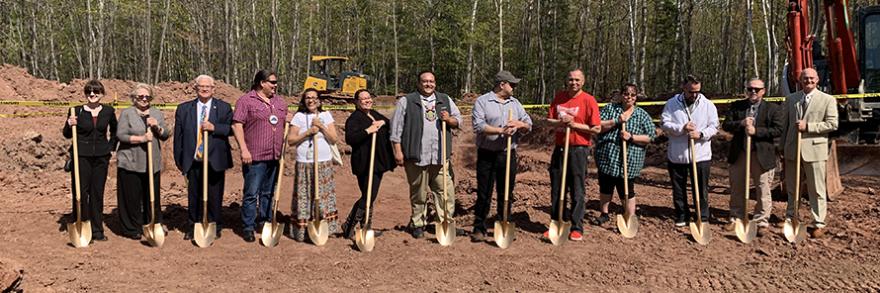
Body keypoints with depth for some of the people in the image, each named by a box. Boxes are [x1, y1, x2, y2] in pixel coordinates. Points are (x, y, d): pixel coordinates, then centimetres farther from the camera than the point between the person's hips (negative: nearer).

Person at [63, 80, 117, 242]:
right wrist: (69, 125, -16)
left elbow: (114, 130, 20)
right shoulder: (77, 111, -4)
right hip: (81, 156, -2)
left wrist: (112, 147, 13)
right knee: (80, 192, 0)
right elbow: (67, 135, 4)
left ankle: (97, 230, 18)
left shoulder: (109, 111, 3)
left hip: (101, 157, 2)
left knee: (98, 193, 9)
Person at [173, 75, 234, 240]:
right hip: (193, 161, 2)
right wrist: (179, 160, 5)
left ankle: (215, 227, 18)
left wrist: (214, 127, -21)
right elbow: (178, 136, 8)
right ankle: (193, 227, 20)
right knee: (193, 197, 8)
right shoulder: (184, 109, 8)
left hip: (215, 162, -1)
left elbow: (231, 129, -7)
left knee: (214, 197, 5)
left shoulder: (224, 108, 4)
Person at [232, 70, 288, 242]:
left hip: (274, 157, 6)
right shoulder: (246, 101, -6)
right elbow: (237, 125, -10)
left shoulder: (280, 102, 14)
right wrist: (244, 150, -16)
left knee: (269, 193, 15)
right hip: (255, 156, -6)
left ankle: (265, 222, 26)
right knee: (251, 194, -2)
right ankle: (248, 228, 6)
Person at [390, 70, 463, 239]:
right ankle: (418, 224, 18)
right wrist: (398, 151, -5)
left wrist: (449, 120, -4)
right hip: (417, 156, -3)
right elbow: (396, 128, 1)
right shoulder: (406, 101, 4)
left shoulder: (445, 100, 15)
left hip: (441, 156, 3)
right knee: (418, 193, 6)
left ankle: (446, 223, 9)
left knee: (445, 190, 0)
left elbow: (458, 120, 19)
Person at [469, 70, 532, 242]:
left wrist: (520, 124, -11)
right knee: (484, 194, 0)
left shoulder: (515, 103, 14)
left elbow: (529, 125, 12)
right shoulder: (482, 102, -1)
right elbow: (478, 125, -14)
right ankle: (479, 229, 9)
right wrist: (501, 130, -21)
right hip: (487, 155, -4)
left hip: (508, 155, 4)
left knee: (506, 194, 9)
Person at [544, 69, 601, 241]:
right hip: (560, 148, 5)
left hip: (579, 149, -5)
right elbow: (550, 121, 9)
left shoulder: (588, 100, -6)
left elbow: (596, 129, -8)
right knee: (557, 190, 9)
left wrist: (574, 124, -15)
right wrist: (561, 122, -12)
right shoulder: (559, 97, 8)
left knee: (577, 191, 1)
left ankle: (577, 228, 8)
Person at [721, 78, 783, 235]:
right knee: (737, 189, 12)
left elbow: (778, 130, -10)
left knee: (763, 191, 4)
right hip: (739, 154, 3)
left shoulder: (773, 109, -1)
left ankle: (761, 221, 14)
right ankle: (736, 218, 25)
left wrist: (756, 130, -19)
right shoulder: (736, 106, 7)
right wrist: (741, 124, -17)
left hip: (762, 155, -3)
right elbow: (726, 125, 1)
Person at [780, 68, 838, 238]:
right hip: (792, 150, 4)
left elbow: (832, 124, -8)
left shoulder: (827, 100, -1)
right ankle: (790, 218, 27)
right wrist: (782, 147, 14)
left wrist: (808, 126, -17)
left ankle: (818, 224, 9)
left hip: (814, 149, -4)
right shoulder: (790, 99, 11)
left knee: (817, 190, 1)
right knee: (791, 188, 14)